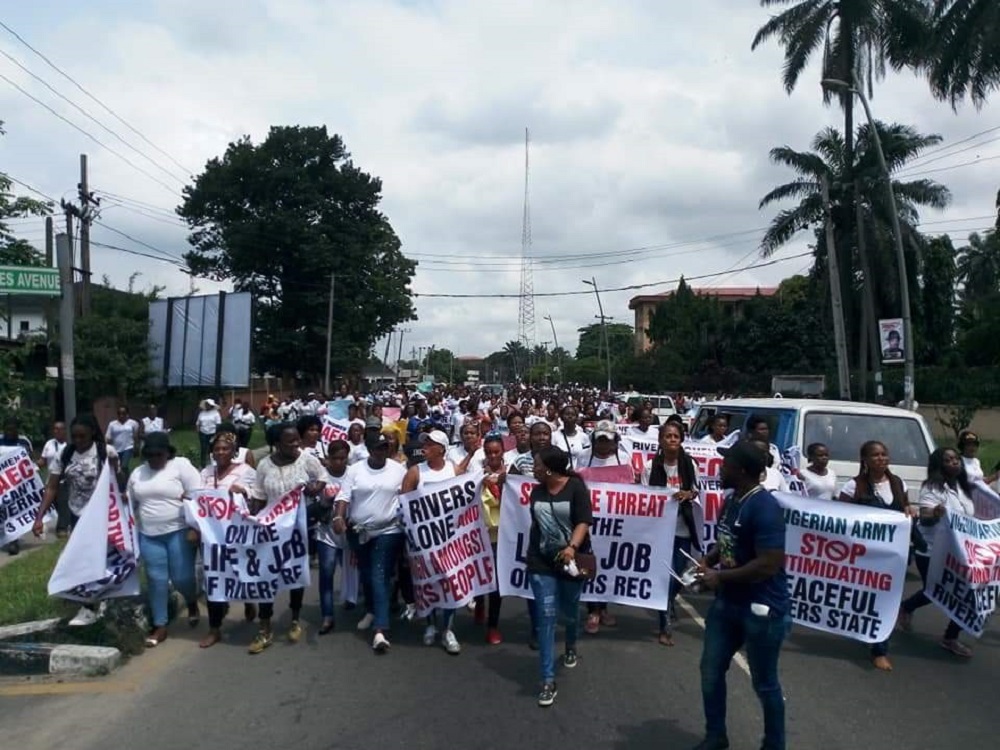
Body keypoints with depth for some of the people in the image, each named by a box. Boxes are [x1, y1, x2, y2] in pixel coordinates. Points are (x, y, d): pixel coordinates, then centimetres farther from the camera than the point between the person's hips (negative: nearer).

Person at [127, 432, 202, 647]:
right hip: (149, 536, 5)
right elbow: (130, 502, 22)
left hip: (179, 532, -4)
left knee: (182, 577, -2)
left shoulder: (181, 465, -7)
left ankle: (192, 603, 30)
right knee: (156, 580, 6)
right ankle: (160, 626, 17)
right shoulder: (137, 473, 11)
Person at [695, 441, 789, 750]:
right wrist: (707, 561, -1)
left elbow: (769, 564, -27)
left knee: (764, 683, 10)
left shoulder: (764, 507, -23)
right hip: (728, 602, 9)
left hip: (762, 608, -9)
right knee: (711, 672, 18)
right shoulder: (731, 501, 4)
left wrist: (719, 577, -19)